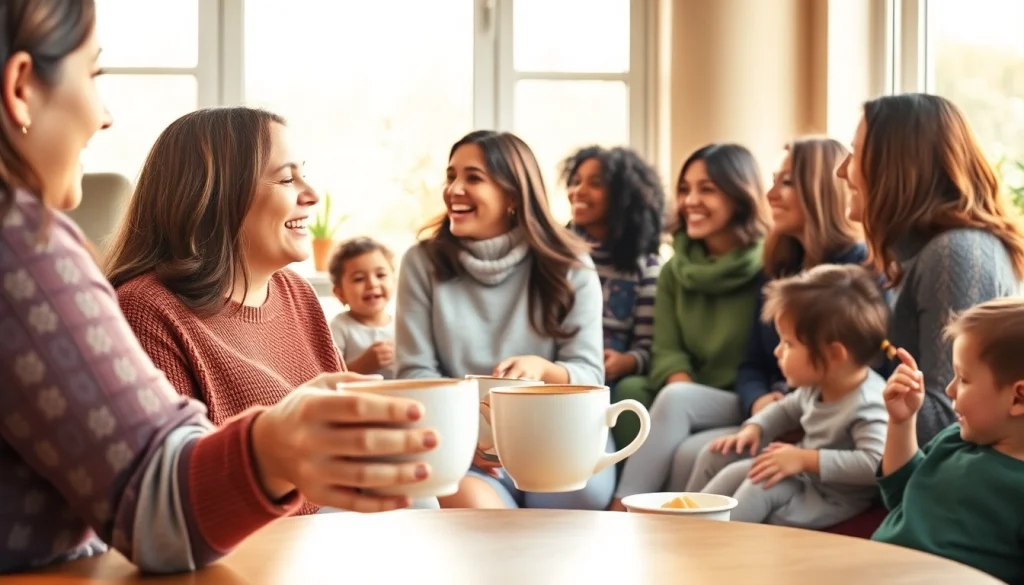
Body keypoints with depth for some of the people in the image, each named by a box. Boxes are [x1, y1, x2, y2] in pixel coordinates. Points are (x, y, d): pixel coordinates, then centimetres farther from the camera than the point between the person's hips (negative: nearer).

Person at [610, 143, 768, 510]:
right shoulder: (674, 271, 13)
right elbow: (667, 350, 4)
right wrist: (683, 384, -20)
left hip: (751, 404, -5)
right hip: (690, 400, 5)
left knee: (675, 399, -32)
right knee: (629, 391, -25)